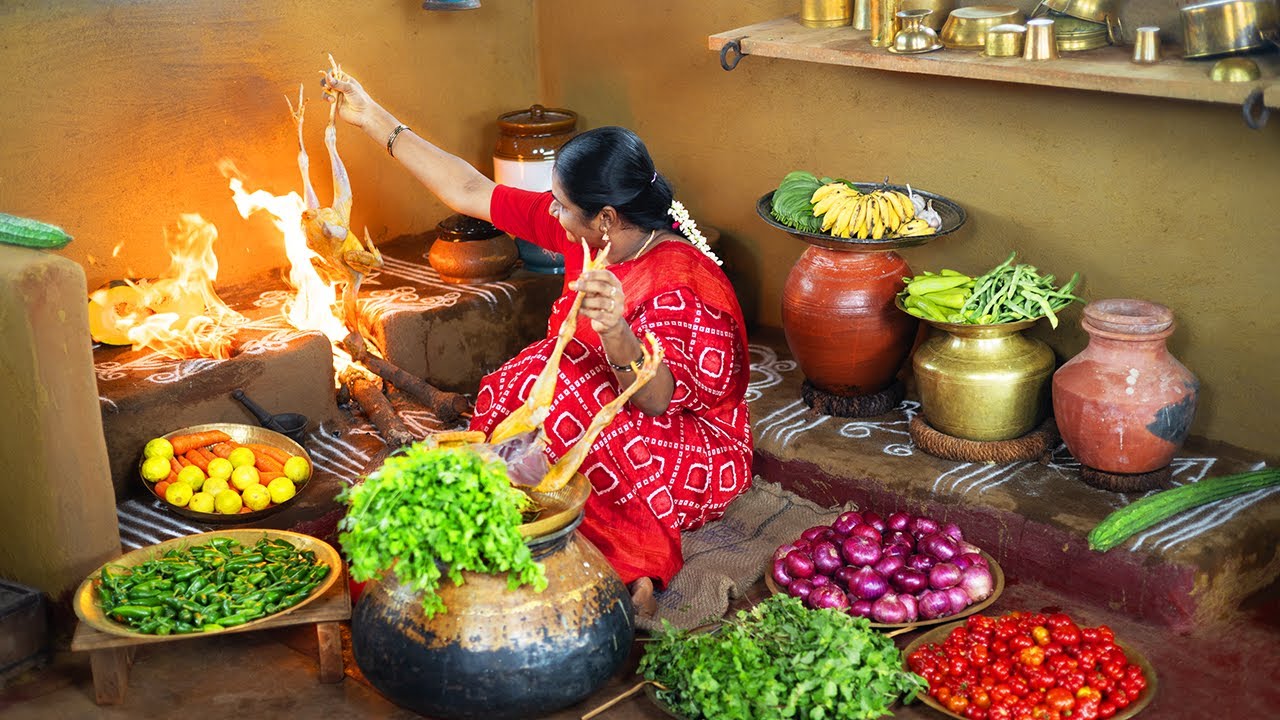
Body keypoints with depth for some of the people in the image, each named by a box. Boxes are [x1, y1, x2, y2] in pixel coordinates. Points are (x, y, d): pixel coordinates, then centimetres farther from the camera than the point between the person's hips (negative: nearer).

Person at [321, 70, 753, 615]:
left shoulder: (682, 284, -25)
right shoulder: (578, 232, -5)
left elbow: (658, 398, -34)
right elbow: (471, 192, 1)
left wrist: (616, 332, -53)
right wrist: (373, 119, 3)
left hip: (692, 463, -7)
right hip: (606, 429, 7)